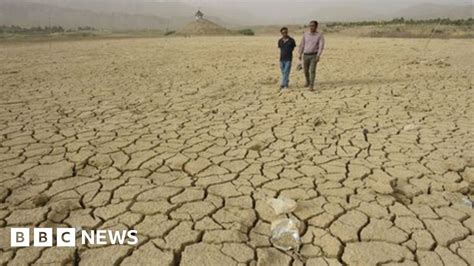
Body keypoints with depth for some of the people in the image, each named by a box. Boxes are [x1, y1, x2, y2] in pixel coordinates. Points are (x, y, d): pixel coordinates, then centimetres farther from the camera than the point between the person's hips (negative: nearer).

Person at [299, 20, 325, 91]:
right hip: (306, 55, 4)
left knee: (312, 70, -14)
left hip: (314, 55, -3)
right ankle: (308, 82, 37)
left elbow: (321, 46, -14)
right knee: (306, 70, 12)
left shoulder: (320, 35, -6)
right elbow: (302, 45, 10)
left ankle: (311, 86, -10)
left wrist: (318, 56, -26)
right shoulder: (305, 34, 3)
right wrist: (300, 54, 8)